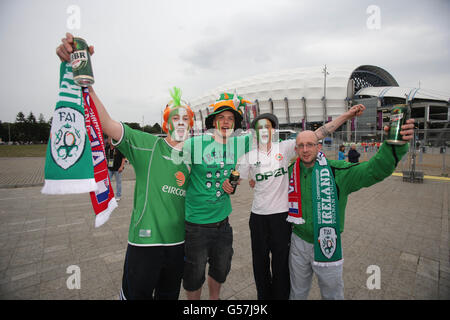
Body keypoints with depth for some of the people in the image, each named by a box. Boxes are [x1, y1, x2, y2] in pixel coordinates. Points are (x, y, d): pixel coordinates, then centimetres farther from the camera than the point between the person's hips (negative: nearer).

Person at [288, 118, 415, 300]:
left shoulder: (336, 171, -14)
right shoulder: (291, 171, -5)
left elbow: (373, 170, -27)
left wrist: (395, 145, -42)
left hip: (327, 245, -1)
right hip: (298, 243, 2)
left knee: (332, 293, 24)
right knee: (298, 292, 23)